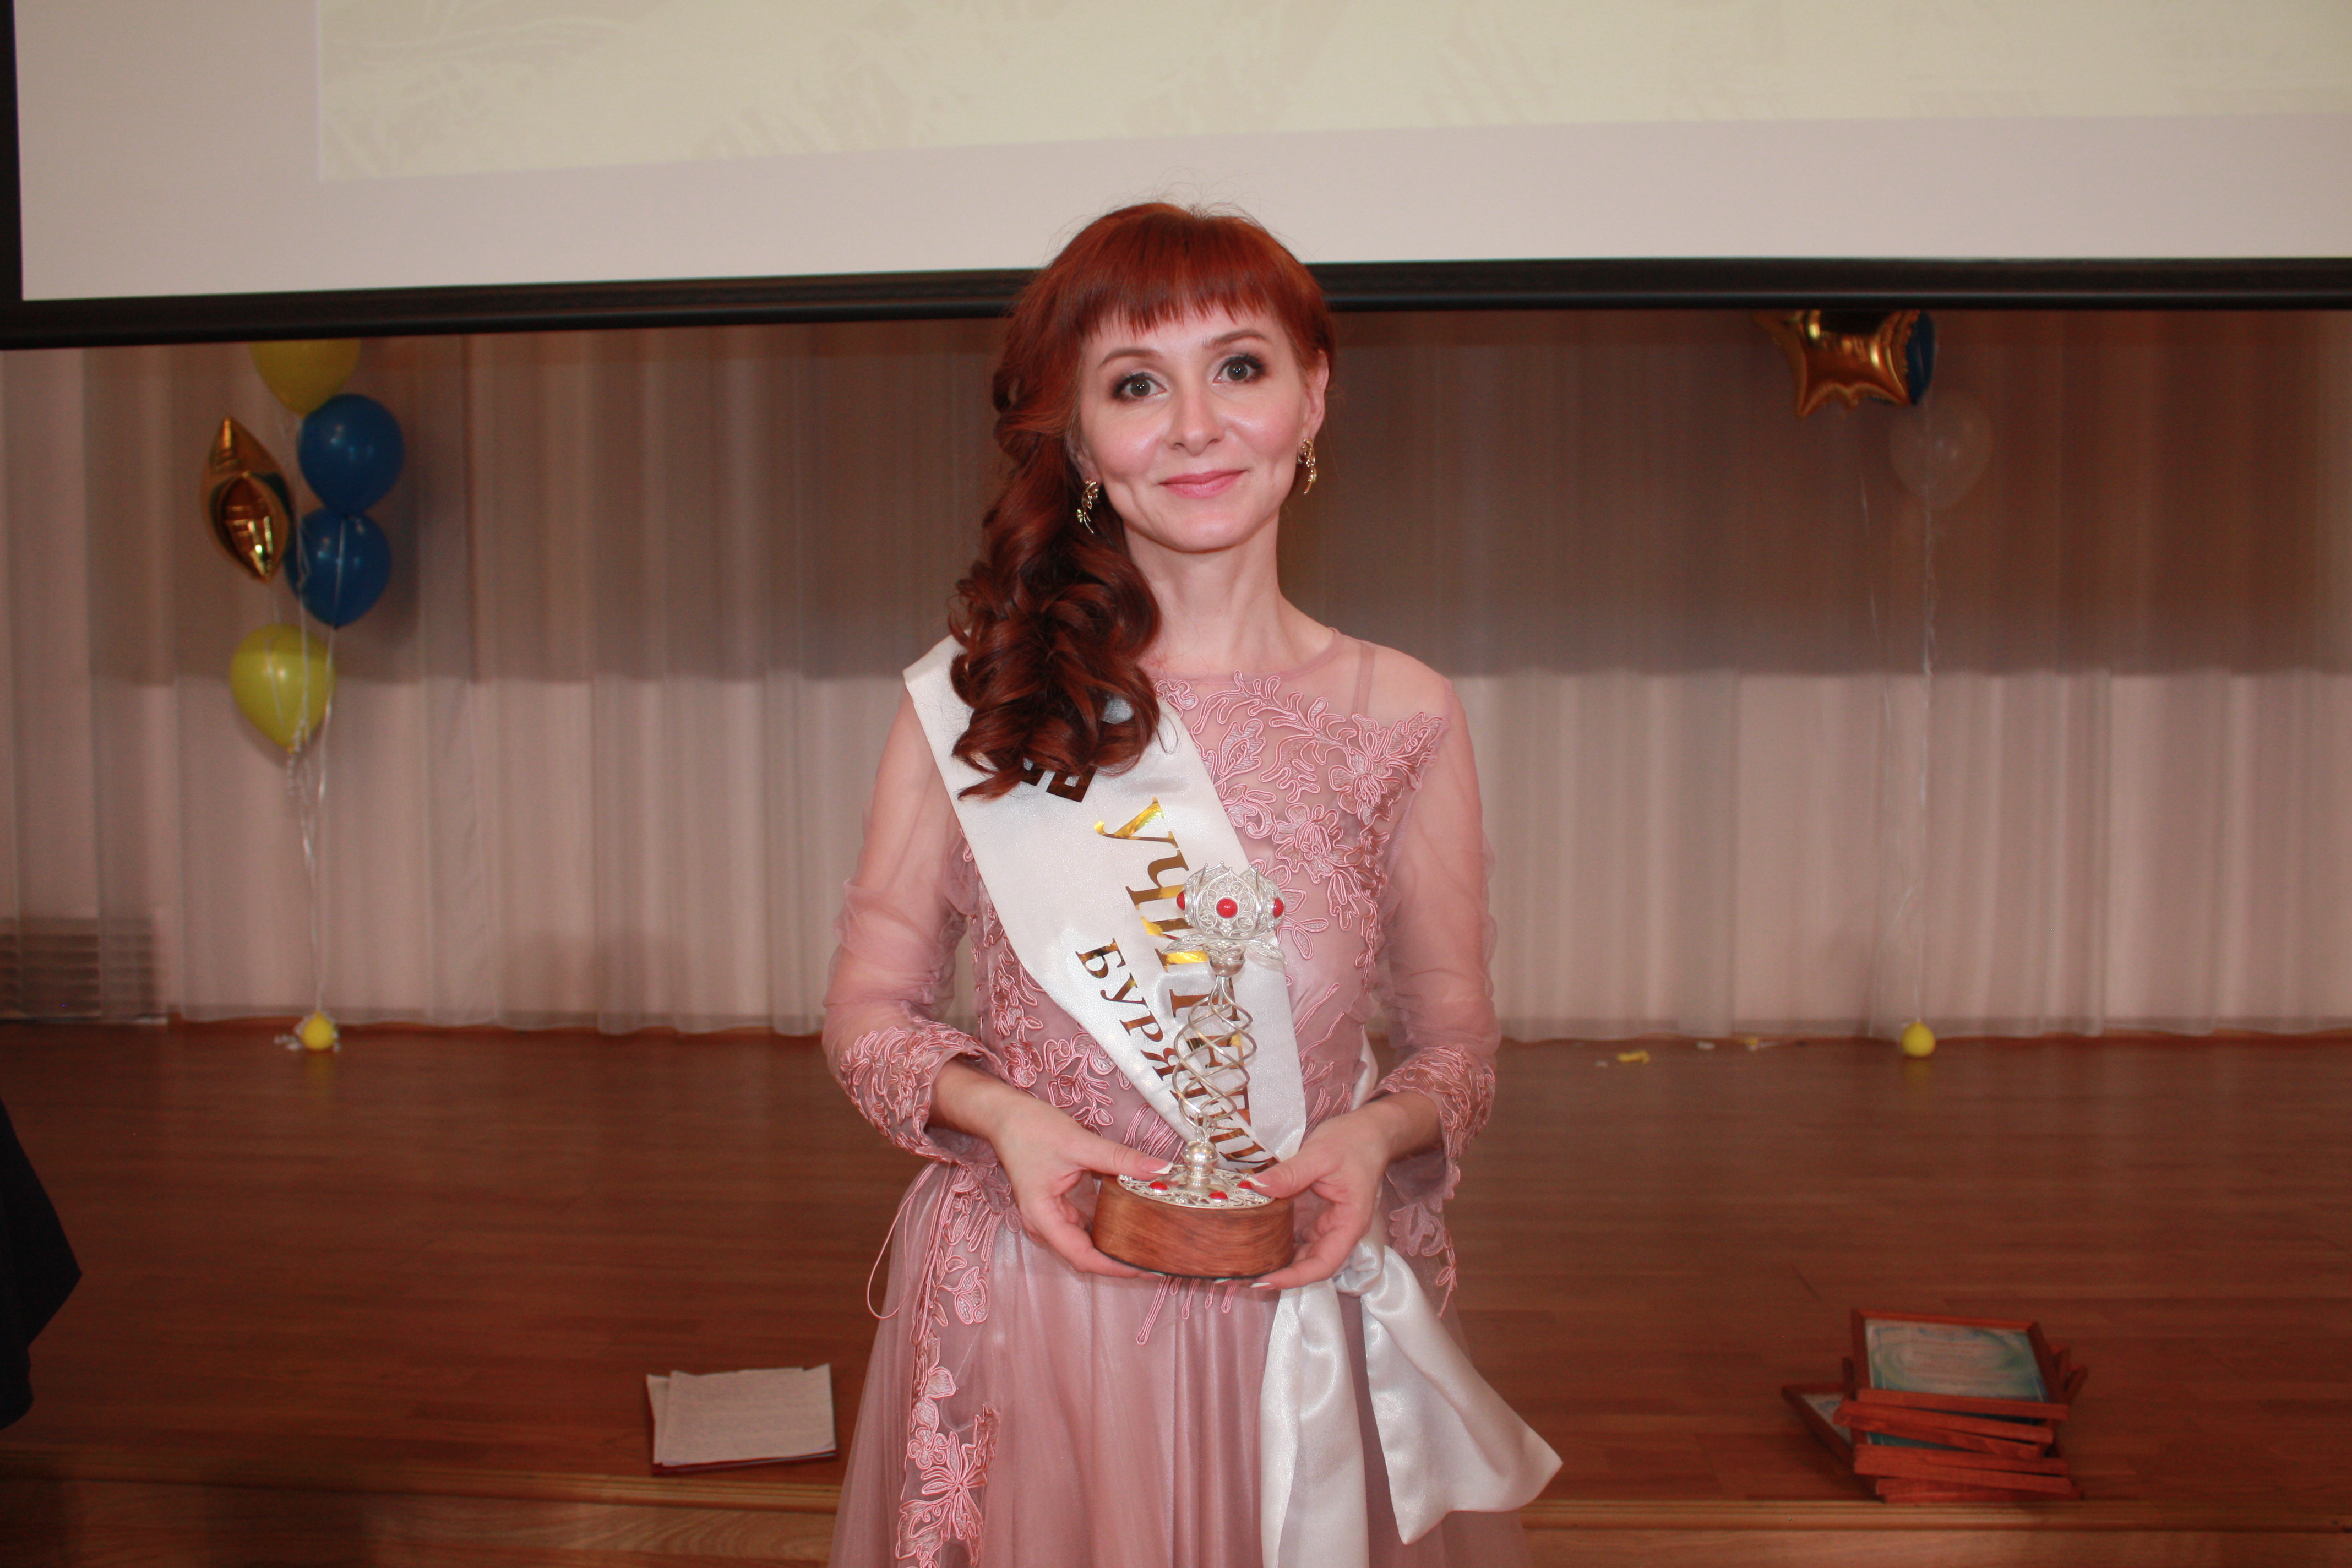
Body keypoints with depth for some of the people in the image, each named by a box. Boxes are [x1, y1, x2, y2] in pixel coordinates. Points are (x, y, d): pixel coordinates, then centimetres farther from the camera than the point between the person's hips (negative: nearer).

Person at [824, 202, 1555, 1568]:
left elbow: (1457, 1035, 4)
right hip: (1025, 1316, 0)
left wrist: (1377, 1132, -15)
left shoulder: (1404, 719, -5)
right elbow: (870, 1007, 2)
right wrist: (1000, 1110, -16)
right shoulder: (971, 700, -7)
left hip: (1300, 1307, 1)